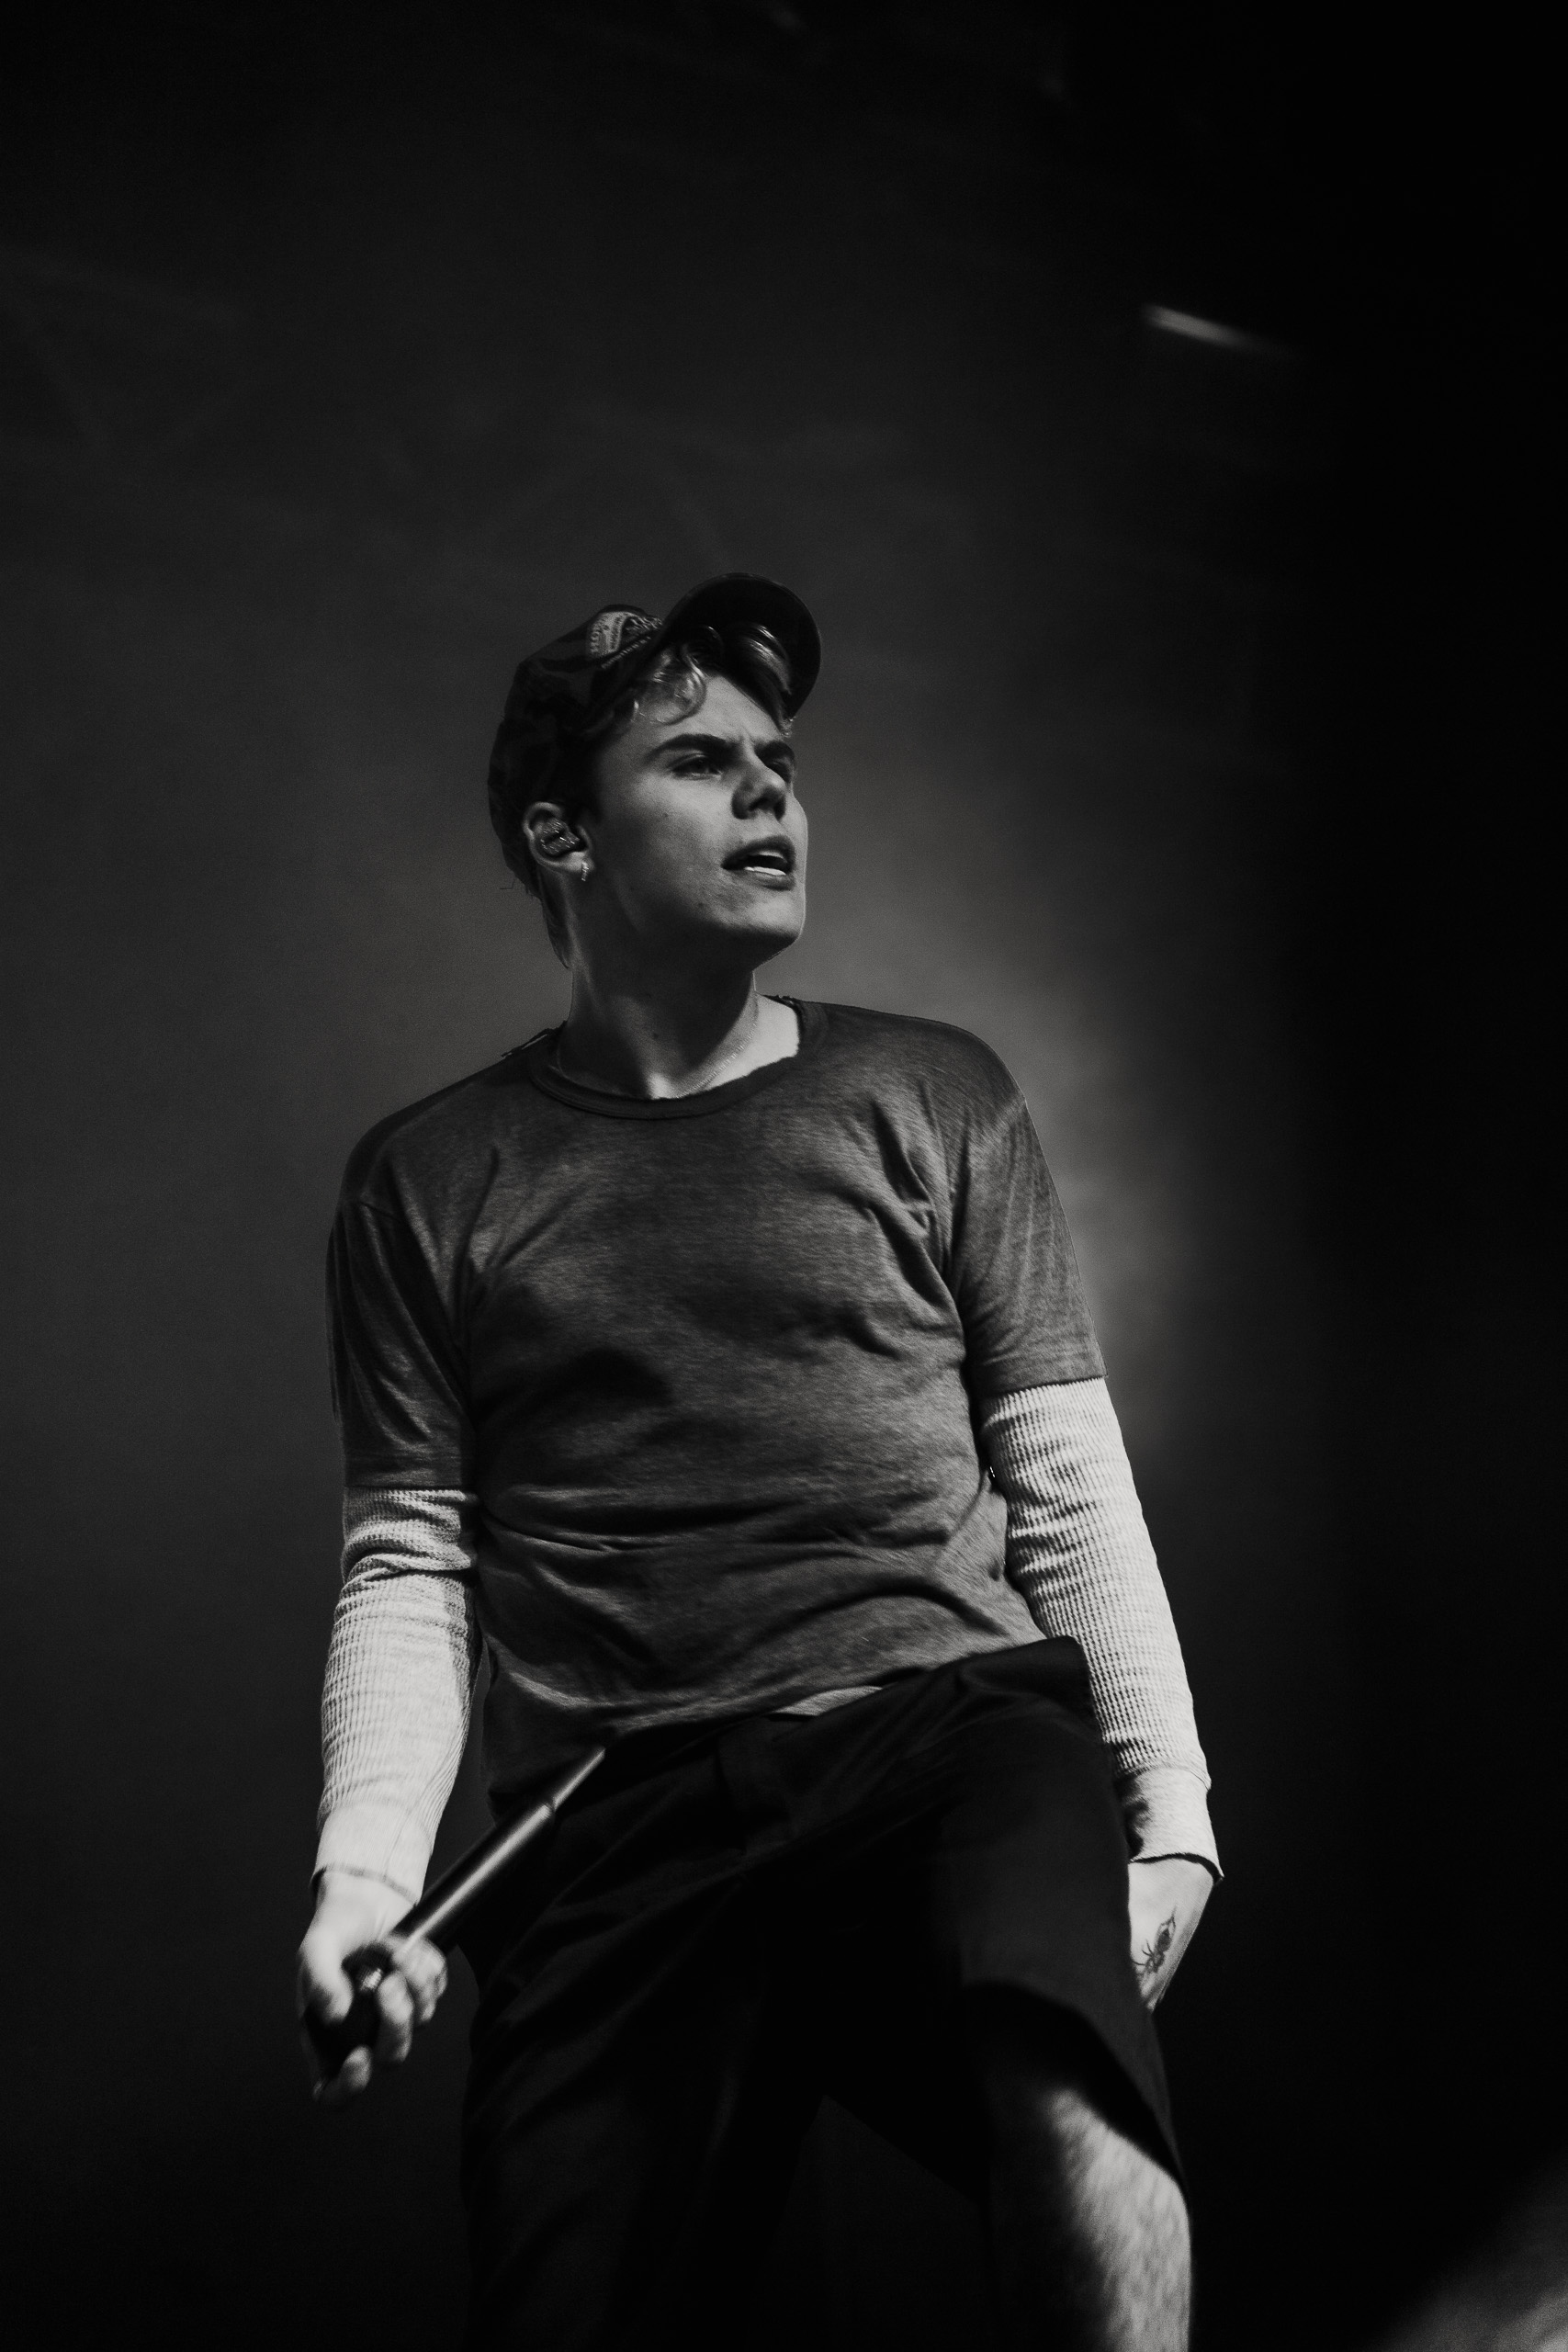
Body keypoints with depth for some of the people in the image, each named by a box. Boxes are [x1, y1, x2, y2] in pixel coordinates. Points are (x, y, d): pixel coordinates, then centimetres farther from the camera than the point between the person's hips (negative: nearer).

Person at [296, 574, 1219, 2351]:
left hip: (955, 1722, -1)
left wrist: (1170, 1803, 1)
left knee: (1067, 2097, -33)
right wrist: (364, 1877, -6)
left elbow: (1070, 1485, 12)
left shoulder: (931, 1100, 15)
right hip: (621, 1819, 1)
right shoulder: (431, 1182, 14)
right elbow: (409, 1568, 10)